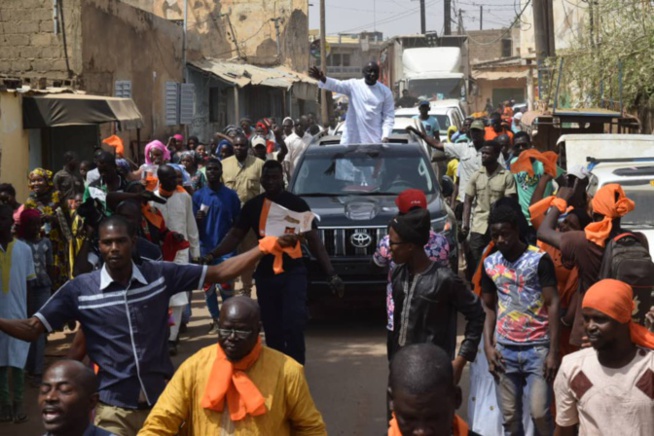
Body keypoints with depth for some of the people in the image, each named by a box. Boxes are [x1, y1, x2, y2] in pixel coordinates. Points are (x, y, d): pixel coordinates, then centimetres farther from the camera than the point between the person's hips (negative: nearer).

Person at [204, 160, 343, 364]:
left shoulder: (296, 204, -3)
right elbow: (235, 236, 10)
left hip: (293, 273, -3)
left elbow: (314, 240, -3)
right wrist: (212, 255, -8)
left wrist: (331, 273, -11)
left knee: (294, 326, -16)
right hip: (265, 274, 4)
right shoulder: (253, 205, 6)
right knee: (271, 329, 8)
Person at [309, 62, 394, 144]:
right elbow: (337, 85, -14)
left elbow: (389, 116, 3)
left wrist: (385, 136, -9)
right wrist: (323, 78, -35)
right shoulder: (354, 85, 2)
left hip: (374, 140, 0)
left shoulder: (385, 92, 3)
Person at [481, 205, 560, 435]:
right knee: (510, 416, 6)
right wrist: (488, 346, 3)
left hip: (537, 347, -4)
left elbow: (553, 304, -7)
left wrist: (553, 351, -11)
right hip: (504, 349, 4)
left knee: (540, 412, -10)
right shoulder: (490, 264, 8)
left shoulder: (539, 260, -6)